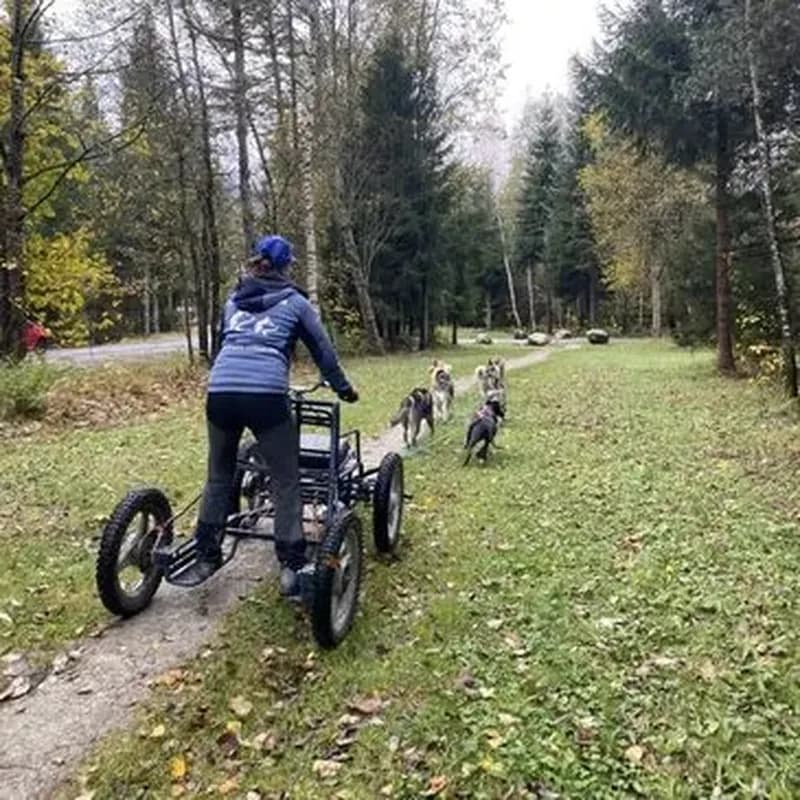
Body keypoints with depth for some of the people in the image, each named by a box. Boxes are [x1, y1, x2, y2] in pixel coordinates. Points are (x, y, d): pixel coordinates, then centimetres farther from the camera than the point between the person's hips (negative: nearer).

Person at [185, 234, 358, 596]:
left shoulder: (233, 300, 25)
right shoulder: (294, 301, 14)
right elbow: (322, 349, 17)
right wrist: (343, 388, 30)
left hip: (220, 392, 4)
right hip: (266, 396, -4)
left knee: (218, 477, 21)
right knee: (285, 483, 6)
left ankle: (206, 557, 26)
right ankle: (292, 567, 3)